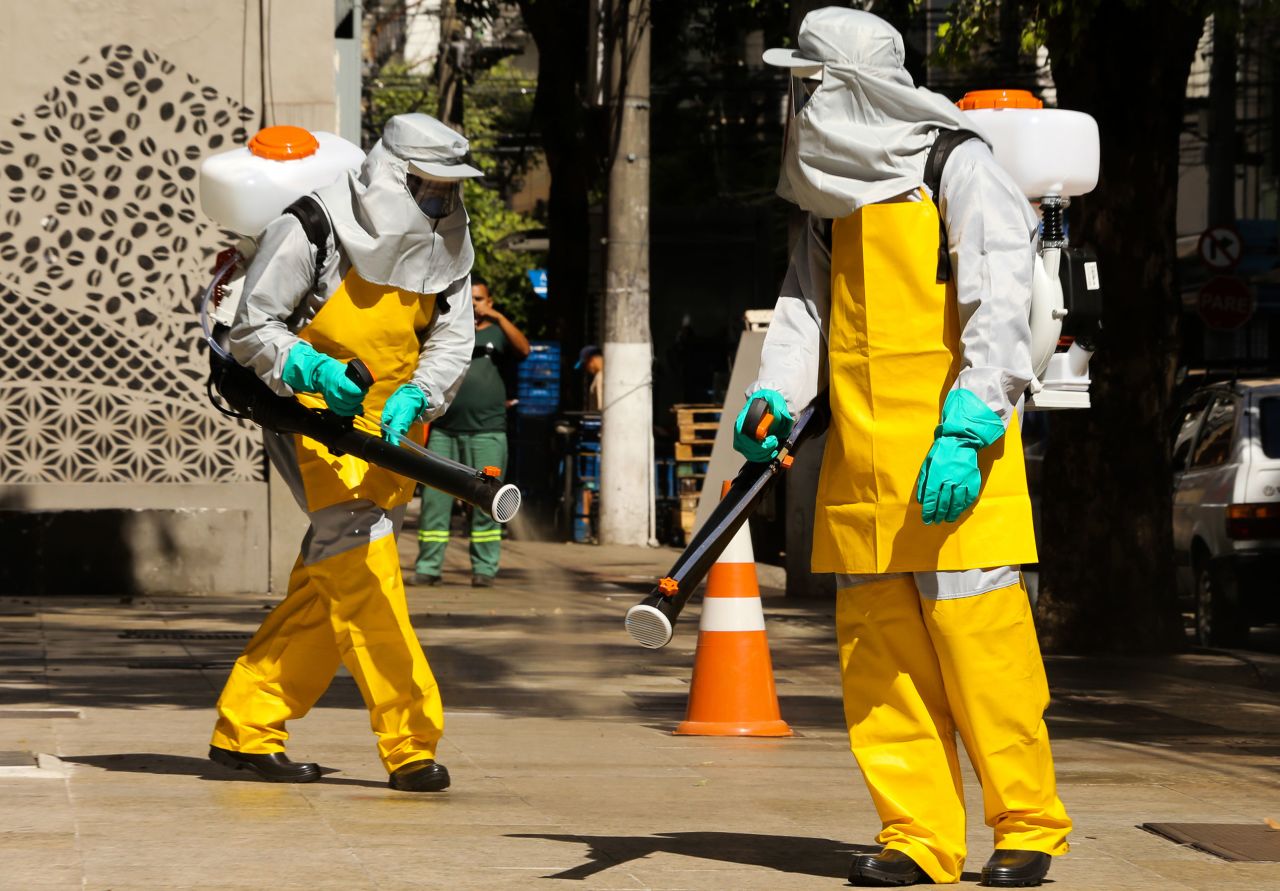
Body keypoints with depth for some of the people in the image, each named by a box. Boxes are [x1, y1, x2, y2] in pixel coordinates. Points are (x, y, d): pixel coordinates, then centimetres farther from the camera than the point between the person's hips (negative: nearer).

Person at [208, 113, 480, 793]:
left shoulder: (445, 247, 5)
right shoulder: (312, 231, -13)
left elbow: (453, 338, -1)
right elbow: (251, 328, -10)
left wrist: (416, 395, -21)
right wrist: (311, 369, -27)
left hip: (392, 425, 7)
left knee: (330, 585, 7)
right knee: (363, 566, -17)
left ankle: (245, 729, 15)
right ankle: (410, 742, -19)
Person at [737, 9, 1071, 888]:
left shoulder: (959, 170, -5)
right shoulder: (832, 197, 17)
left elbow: (998, 310, -12)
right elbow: (806, 304, 16)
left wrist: (965, 431, -20)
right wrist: (776, 396, -3)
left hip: (952, 453, -7)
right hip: (861, 458, 7)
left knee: (980, 639, -7)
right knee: (880, 651, 5)